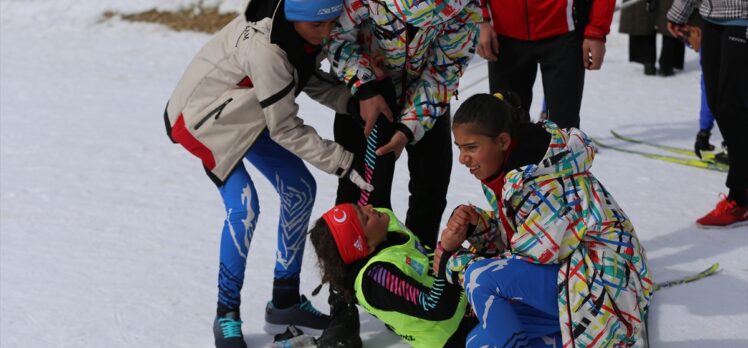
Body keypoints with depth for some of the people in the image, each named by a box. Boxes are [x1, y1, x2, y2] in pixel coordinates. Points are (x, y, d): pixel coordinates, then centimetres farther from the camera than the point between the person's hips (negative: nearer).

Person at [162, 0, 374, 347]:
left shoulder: (303, 31, -17)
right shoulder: (264, 48, -39)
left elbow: (311, 79, -2)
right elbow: (286, 130, -31)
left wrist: (358, 101, -17)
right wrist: (344, 163, -27)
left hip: (249, 113, 8)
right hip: (205, 117, -8)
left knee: (300, 189, 3)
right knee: (243, 207, -20)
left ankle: (285, 300, 17)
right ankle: (227, 314, -1)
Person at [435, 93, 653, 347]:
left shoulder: (545, 183, -26)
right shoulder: (510, 169, 3)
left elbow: (526, 259, -23)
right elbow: (507, 234, 11)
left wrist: (454, 263, -11)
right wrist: (472, 225, -11)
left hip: (606, 287, -10)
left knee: (480, 277, -23)